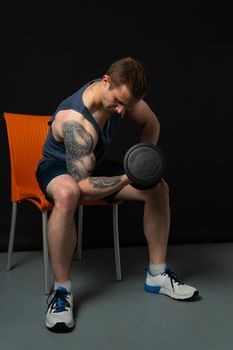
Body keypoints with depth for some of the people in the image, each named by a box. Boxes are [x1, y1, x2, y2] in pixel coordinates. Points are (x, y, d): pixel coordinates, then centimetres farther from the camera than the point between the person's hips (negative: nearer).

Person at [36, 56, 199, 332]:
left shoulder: (122, 93, -16)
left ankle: (157, 275, 2)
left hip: (94, 164, 7)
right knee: (67, 194, -44)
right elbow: (84, 186, -38)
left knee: (158, 187, -9)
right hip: (58, 167, -7)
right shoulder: (75, 121, -37)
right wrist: (127, 179, -35)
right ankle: (61, 291, -29)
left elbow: (151, 124, 2)